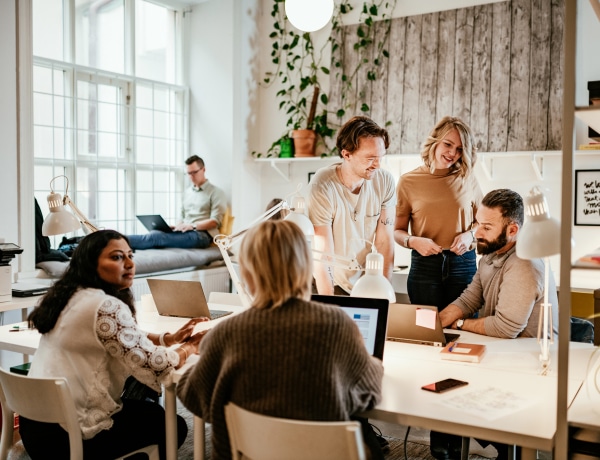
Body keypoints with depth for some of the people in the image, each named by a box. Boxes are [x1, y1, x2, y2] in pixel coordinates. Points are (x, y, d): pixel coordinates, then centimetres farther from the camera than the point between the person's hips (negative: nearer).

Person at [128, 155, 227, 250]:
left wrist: (193, 226, -19)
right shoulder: (187, 191, 25)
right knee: (156, 234, -27)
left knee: (157, 236, -29)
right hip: (185, 233, 6)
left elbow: (215, 221, -6)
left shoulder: (216, 193, 4)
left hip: (202, 234, -6)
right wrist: (177, 227, 0)